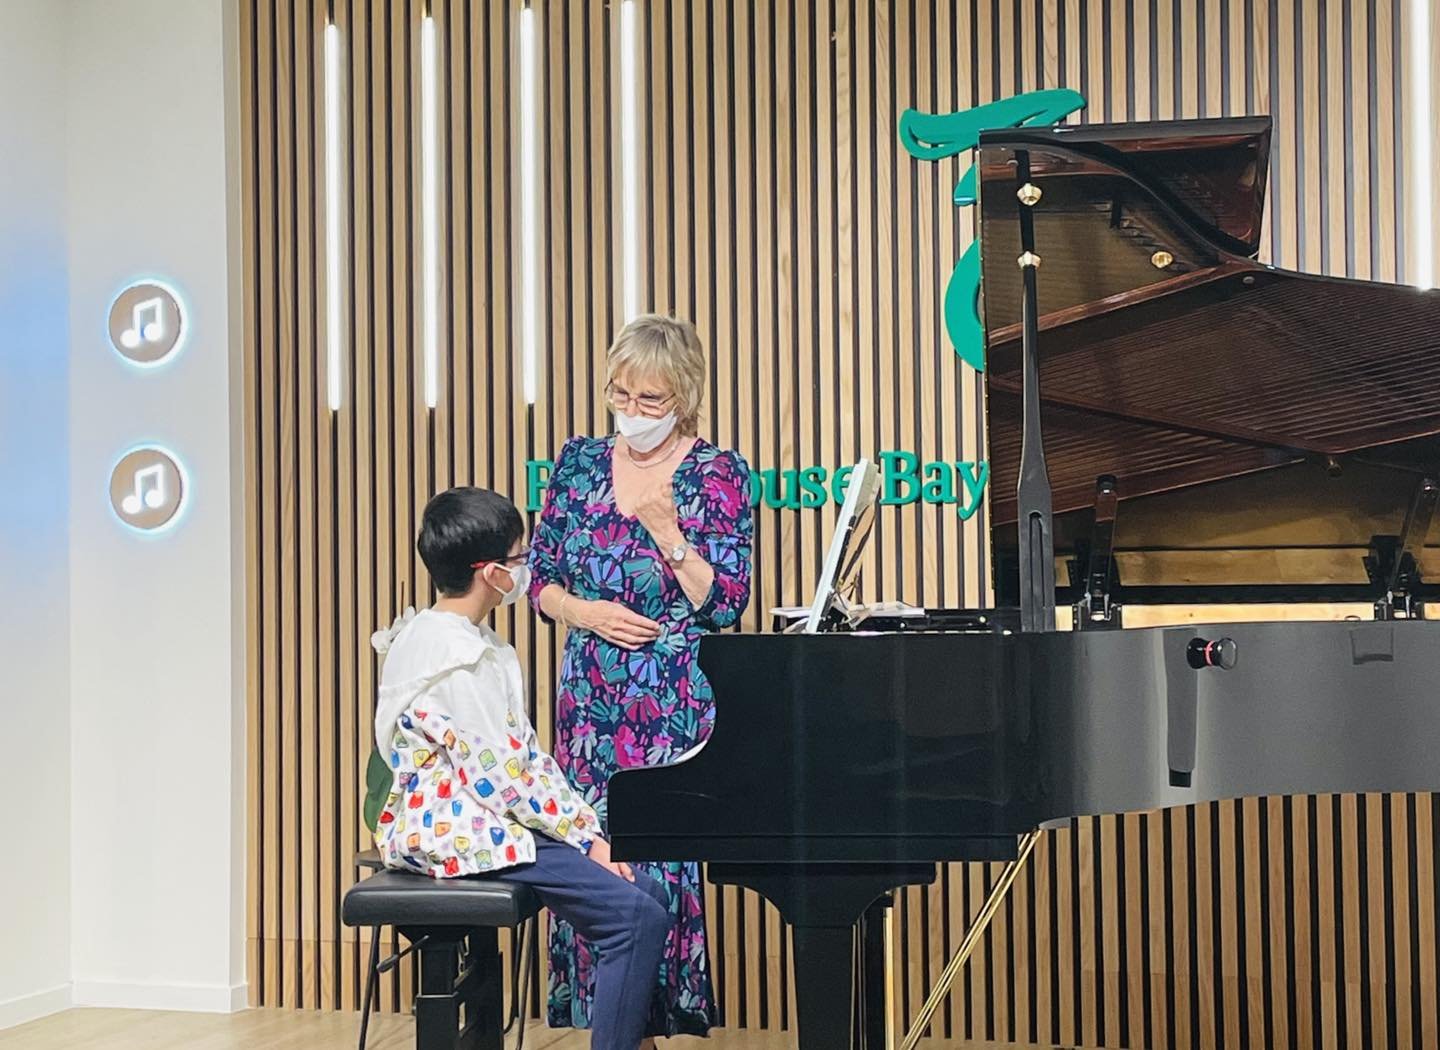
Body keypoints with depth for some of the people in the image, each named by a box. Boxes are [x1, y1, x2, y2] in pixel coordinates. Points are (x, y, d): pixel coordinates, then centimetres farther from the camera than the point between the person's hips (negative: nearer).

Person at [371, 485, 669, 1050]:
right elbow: (500, 777, -20)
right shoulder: (451, 654, -17)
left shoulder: (477, 644, 15)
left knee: (646, 894, 5)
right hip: (460, 832, -10)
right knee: (636, 916, -19)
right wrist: (585, 832, -12)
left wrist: (587, 829, 3)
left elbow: (527, 755, 12)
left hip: (484, 825, 10)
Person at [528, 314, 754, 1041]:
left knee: (661, 853, -5)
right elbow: (541, 580, 10)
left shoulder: (716, 475, -4)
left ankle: (660, 1015, 9)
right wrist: (585, 611, -9)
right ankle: (601, 1014, 16)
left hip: (674, 707, -4)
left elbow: (724, 603, -8)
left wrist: (666, 531, -19)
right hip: (590, 700, 4)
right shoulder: (581, 463, 7)